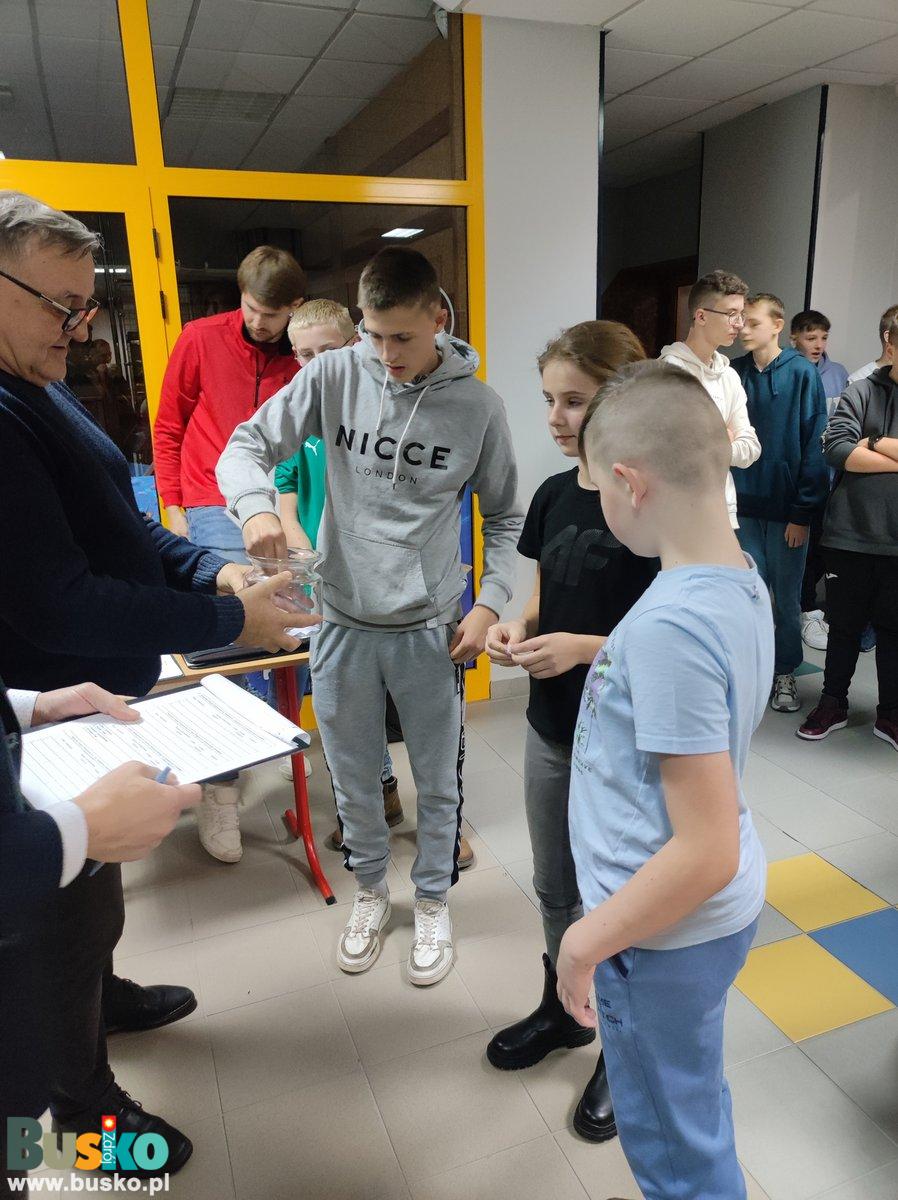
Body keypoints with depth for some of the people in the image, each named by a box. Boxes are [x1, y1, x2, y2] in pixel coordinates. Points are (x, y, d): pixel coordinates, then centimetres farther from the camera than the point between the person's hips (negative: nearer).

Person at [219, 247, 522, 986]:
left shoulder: (477, 405, -6)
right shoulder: (333, 377, -5)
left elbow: (506, 517, 3)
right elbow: (247, 445, -3)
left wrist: (491, 601, -9)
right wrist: (256, 506, -25)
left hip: (431, 628, -1)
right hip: (345, 621, 1)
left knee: (438, 783, 14)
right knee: (353, 779, 17)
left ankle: (433, 901, 39)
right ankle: (370, 891, 42)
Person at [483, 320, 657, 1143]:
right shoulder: (556, 494, 1)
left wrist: (584, 648, -28)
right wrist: (519, 626, -9)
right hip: (552, 731, 6)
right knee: (555, 887, 23)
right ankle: (563, 1009, 48)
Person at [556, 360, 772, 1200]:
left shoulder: (667, 626, -32)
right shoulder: (743, 582, -4)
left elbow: (707, 853, -29)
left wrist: (586, 941, -19)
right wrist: (592, 657, 9)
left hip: (663, 932, -8)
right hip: (715, 913, 8)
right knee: (695, 1104, 30)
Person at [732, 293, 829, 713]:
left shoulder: (802, 374, -6)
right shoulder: (735, 373, 4)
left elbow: (814, 445, -8)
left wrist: (804, 511, -12)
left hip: (787, 507, -2)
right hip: (743, 504, 3)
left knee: (787, 596, 9)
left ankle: (784, 674, 24)